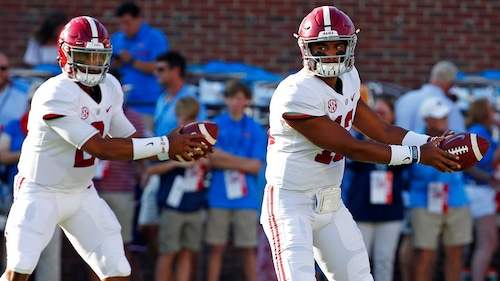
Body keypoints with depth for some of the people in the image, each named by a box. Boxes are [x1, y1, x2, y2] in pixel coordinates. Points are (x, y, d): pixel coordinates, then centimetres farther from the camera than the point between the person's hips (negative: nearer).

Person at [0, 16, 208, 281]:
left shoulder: (110, 88, -2)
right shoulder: (55, 95, -27)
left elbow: (128, 139, 6)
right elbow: (100, 148, -29)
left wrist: (181, 148, -10)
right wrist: (164, 145, -28)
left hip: (83, 194, 7)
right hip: (40, 194, -7)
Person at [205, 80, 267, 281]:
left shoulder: (255, 129, 4)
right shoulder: (214, 126, 5)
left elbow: (256, 166, -2)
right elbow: (212, 159, -4)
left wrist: (225, 159, -7)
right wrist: (243, 161, -7)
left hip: (246, 197, 0)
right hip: (218, 196, 0)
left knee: (249, 249, 2)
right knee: (216, 247, 3)